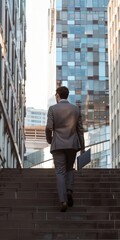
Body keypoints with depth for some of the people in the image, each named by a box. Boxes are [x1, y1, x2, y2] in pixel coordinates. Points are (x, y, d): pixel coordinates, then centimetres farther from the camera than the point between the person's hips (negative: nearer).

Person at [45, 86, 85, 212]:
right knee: (69, 169, 21)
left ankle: (63, 201, -11)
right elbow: (80, 129, 4)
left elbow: (49, 128, -10)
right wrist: (82, 146, 9)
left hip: (58, 145, -3)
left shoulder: (52, 109, -5)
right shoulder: (76, 109, 4)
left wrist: (49, 139, 10)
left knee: (60, 173, 0)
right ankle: (69, 191, -3)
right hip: (72, 145, 3)